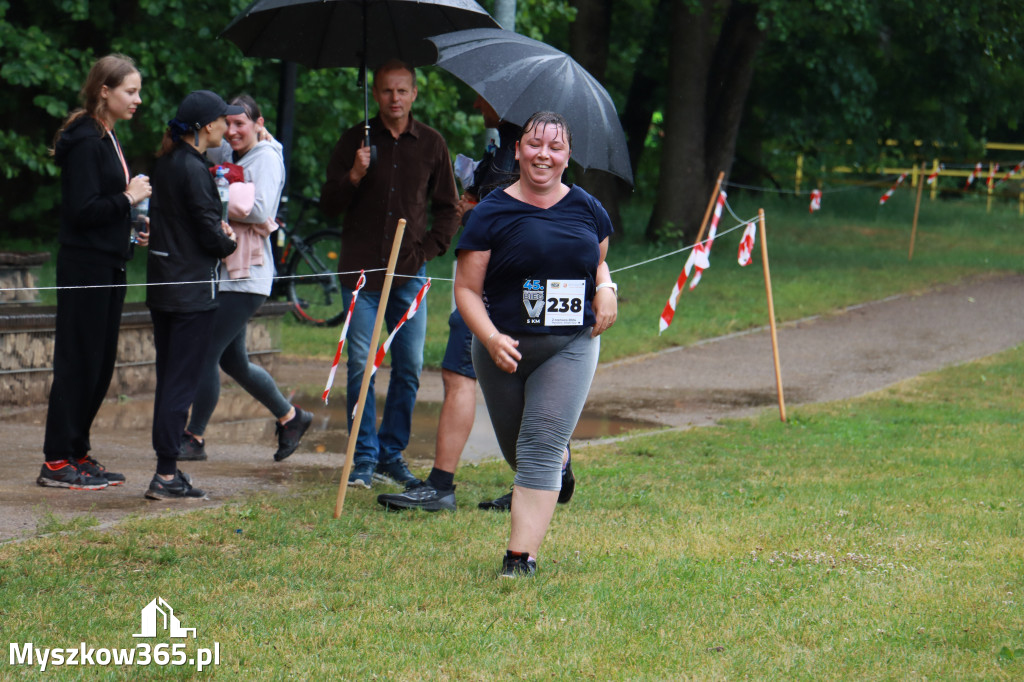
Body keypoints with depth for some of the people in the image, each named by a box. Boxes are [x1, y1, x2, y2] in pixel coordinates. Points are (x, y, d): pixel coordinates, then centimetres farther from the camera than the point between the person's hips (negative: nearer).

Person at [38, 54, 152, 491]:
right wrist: (128, 198, -15)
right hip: (85, 266, -10)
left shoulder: (106, 138, 15)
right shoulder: (85, 142, -15)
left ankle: (77, 454, 18)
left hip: (108, 266, 10)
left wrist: (131, 231, 10)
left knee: (100, 364, 11)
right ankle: (56, 462, -1)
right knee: (78, 361, -6)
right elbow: (82, 210, -21)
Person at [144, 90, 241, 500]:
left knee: (168, 379, 12)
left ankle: (167, 470, 15)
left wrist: (218, 232, 9)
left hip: (162, 285, 9)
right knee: (182, 383, -6)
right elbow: (211, 236, -16)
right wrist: (229, 241, 5)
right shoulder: (194, 169, -17)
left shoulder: (166, 163, 10)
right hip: (192, 290, -9)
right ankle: (166, 475, -7)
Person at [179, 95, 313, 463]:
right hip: (225, 270, 9)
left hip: (247, 275, -9)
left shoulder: (266, 157, -8)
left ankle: (194, 437, 0)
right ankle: (290, 416, 30)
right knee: (233, 361, 14)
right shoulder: (228, 155, 15)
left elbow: (260, 210, -19)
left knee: (207, 353, -9)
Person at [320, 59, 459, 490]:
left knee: (409, 368, 1)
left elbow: (447, 208, 17)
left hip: (409, 273, 2)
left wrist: (429, 248, 3)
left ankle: (392, 454, 11)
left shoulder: (431, 144, 9)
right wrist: (354, 176, -14)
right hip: (361, 269, -2)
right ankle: (364, 458, 0)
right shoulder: (355, 141, 4)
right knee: (361, 366, -6)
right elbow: (328, 206, 4)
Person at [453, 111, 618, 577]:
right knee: (517, 449, 14)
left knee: (542, 448, -12)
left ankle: (521, 557, -11)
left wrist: (605, 290, 1)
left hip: (570, 346, 0)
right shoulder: (492, 214, -6)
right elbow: (466, 289, -6)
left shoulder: (587, 209, 4)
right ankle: (560, 464, 52)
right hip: (505, 347, 0)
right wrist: (491, 338, -22)